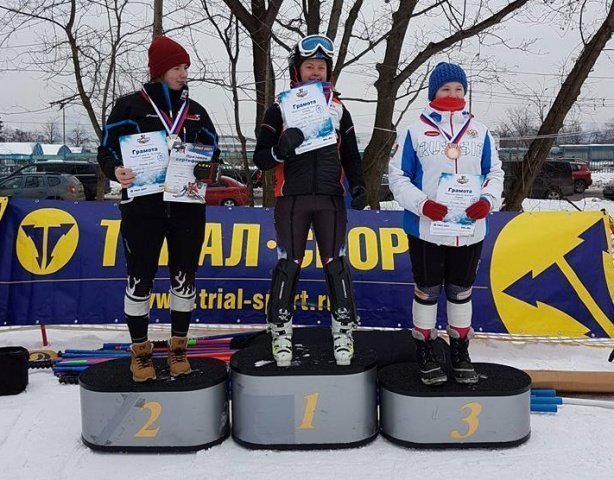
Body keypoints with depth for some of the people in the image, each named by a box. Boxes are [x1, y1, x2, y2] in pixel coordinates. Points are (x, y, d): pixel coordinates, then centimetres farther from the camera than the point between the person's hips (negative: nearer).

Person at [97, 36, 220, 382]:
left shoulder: (195, 111, 12)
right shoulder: (130, 106, 2)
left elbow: (212, 151, 17)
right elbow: (107, 148, 1)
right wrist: (115, 171, -20)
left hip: (187, 205, 3)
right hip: (142, 204, -3)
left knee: (184, 275, 6)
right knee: (140, 277, 2)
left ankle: (179, 347, 21)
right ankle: (140, 350, 18)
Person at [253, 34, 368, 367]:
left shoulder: (338, 109, 11)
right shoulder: (280, 109, 2)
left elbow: (351, 155, 15)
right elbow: (261, 158, -1)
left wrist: (358, 185, -1)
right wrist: (281, 148, -22)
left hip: (330, 199, 2)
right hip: (292, 199, -2)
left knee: (336, 265, 2)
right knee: (288, 265, 0)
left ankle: (343, 333, 13)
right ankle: (281, 333, 13)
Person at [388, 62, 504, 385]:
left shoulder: (479, 131, 8)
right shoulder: (415, 131, -2)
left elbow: (494, 172, 12)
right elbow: (398, 176, -2)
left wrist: (487, 201, -8)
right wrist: (423, 204, -16)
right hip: (426, 228, -3)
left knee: (461, 292, 14)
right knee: (427, 292, 8)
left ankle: (460, 352, 28)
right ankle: (425, 351, 23)